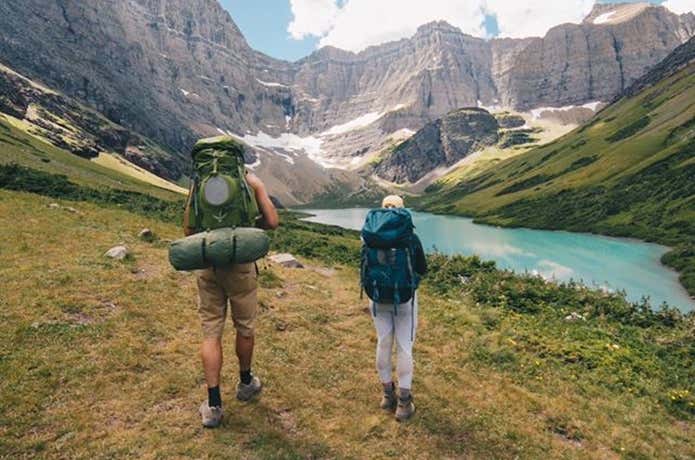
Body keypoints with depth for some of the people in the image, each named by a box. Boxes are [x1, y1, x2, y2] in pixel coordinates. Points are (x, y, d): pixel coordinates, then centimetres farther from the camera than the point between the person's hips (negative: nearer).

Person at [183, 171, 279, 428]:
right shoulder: (250, 182, -2)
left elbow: (188, 229, 4)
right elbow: (272, 222, -5)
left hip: (207, 265, 2)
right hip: (240, 263, -2)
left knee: (211, 332, 8)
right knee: (245, 327, 16)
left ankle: (213, 406, 10)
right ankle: (245, 383, 36)